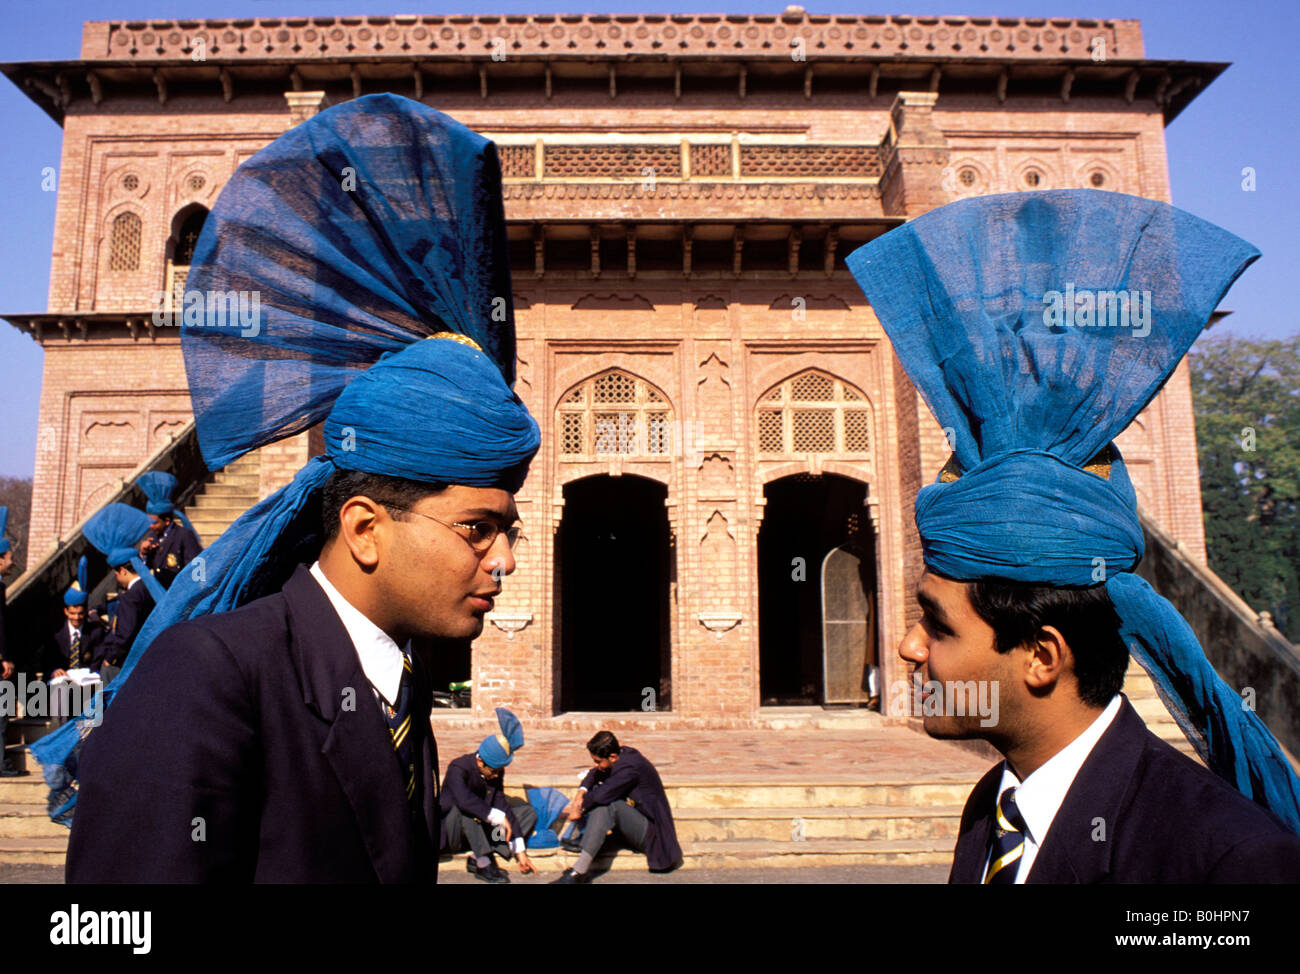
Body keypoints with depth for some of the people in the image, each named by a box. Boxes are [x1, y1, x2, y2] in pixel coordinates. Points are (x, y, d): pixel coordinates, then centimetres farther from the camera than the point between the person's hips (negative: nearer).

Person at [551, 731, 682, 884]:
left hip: (651, 832, -10)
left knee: (609, 804, -30)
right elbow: (594, 774, 18)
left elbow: (604, 793, -27)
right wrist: (582, 791, -2)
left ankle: (580, 869, -34)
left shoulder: (631, 766, -24)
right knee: (600, 806, -7)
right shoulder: (623, 754, 2)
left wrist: (580, 809, -10)